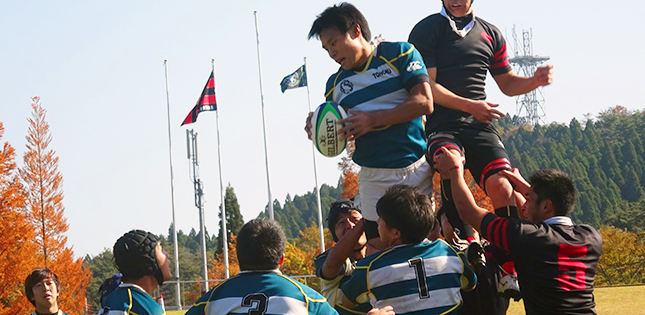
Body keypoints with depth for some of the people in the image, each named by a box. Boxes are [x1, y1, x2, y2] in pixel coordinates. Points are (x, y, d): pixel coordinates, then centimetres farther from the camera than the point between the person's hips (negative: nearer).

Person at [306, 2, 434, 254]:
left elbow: (424, 102, -12)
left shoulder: (399, 54, -1)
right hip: (376, 178, 3)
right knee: (376, 248, -3)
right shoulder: (335, 84, 11)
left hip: (419, 166, -3)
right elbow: (337, 139, 17)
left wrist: (373, 120, -16)